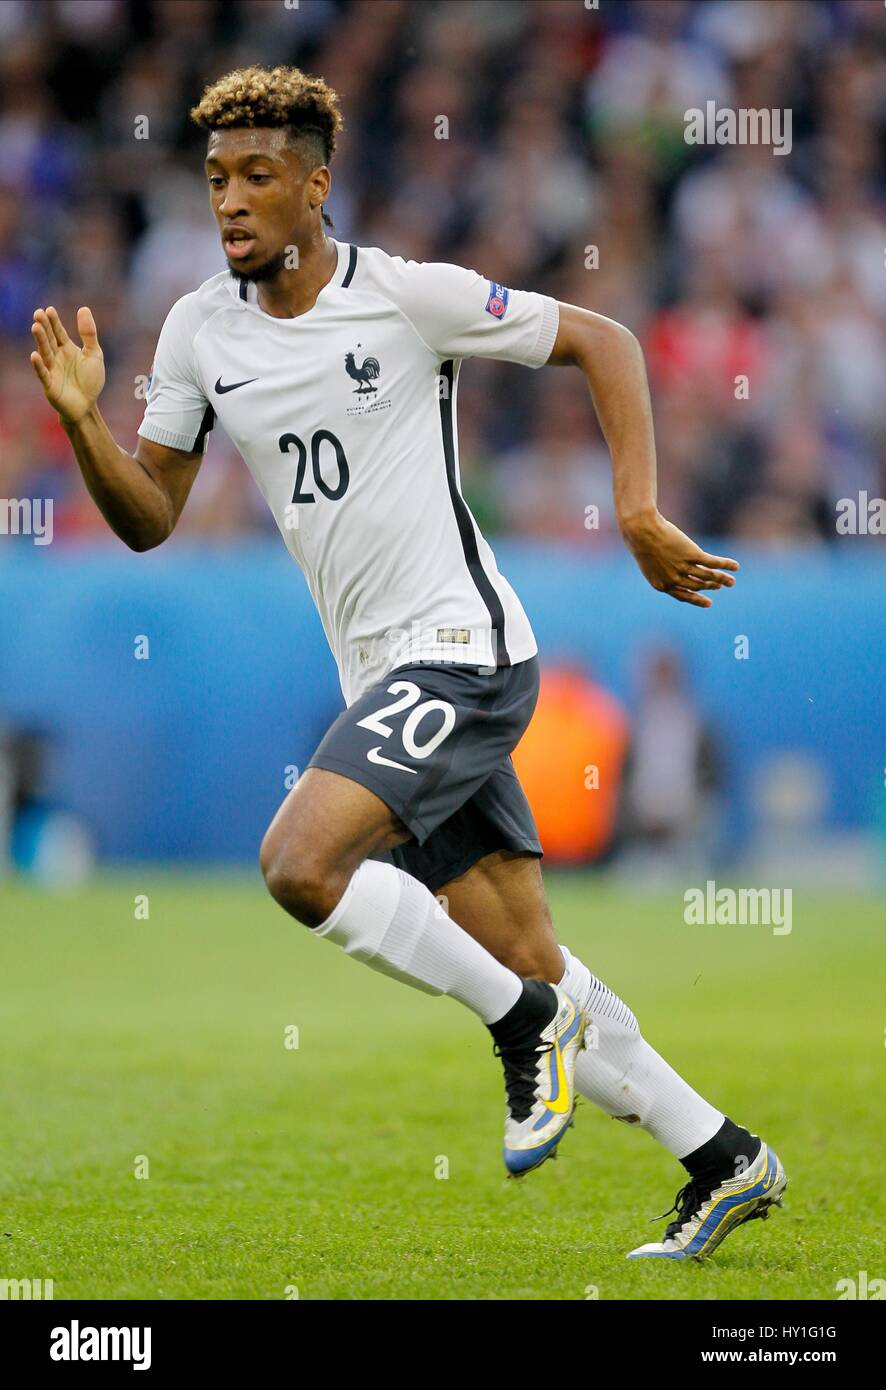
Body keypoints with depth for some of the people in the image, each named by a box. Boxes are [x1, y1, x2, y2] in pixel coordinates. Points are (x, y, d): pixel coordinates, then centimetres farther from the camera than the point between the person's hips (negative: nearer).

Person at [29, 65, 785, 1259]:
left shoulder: (409, 296, -10)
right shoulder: (199, 332, 7)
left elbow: (603, 343, -3)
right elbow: (148, 519, 9)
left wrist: (640, 514, -10)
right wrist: (83, 421, -9)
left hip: (461, 646, -7)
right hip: (383, 679, 7)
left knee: (301, 862, -25)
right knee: (522, 962, 7)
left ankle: (528, 1021, -7)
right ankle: (724, 1161, 19)